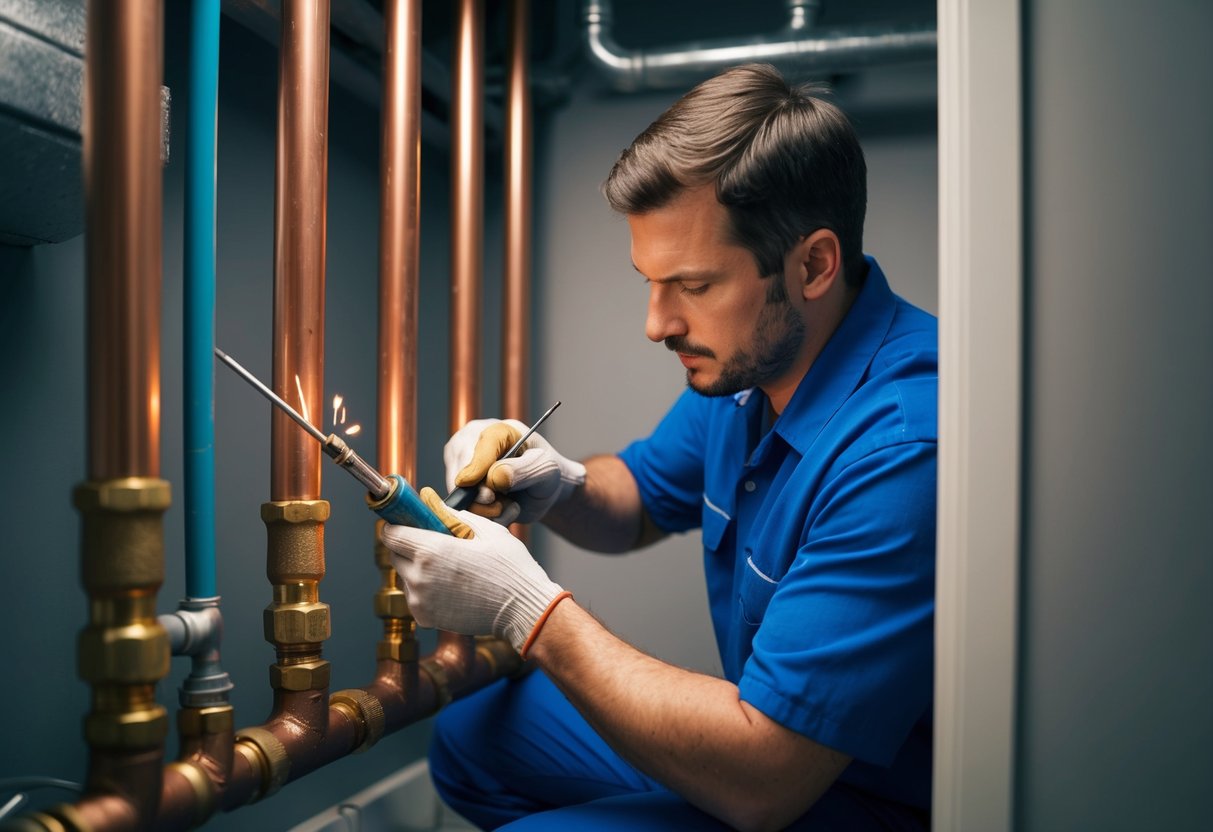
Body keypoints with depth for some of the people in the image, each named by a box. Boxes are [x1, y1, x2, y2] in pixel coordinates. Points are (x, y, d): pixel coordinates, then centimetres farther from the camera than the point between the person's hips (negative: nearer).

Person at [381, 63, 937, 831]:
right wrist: (559, 488, -8)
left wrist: (528, 607, -25)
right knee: (469, 736, 11)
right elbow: (643, 500, 15)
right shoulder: (744, 363, -3)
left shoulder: (902, 449, -33)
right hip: (766, 737, 8)